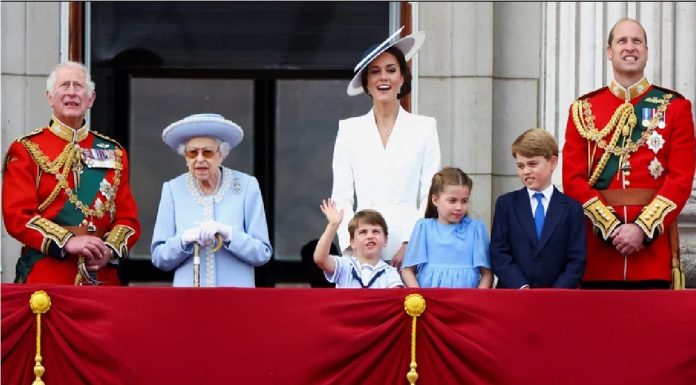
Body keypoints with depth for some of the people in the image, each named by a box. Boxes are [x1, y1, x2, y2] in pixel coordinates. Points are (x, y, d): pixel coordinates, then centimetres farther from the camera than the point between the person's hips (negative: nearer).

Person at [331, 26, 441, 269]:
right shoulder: (349, 130, 11)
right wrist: (350, 246, -6)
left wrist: (410, 244, -8)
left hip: (410, 249, -1)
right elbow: (341, 198, 8)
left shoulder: (424, 128, 9)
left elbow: (430, 197, 4)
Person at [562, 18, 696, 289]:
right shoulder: (584, 110, 9)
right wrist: (611, 227, -10)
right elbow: (573, 179, 3)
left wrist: (642, 228, -12)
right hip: (598, 246, 1)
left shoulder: (674, 107, 7)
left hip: (654, 241, -1)